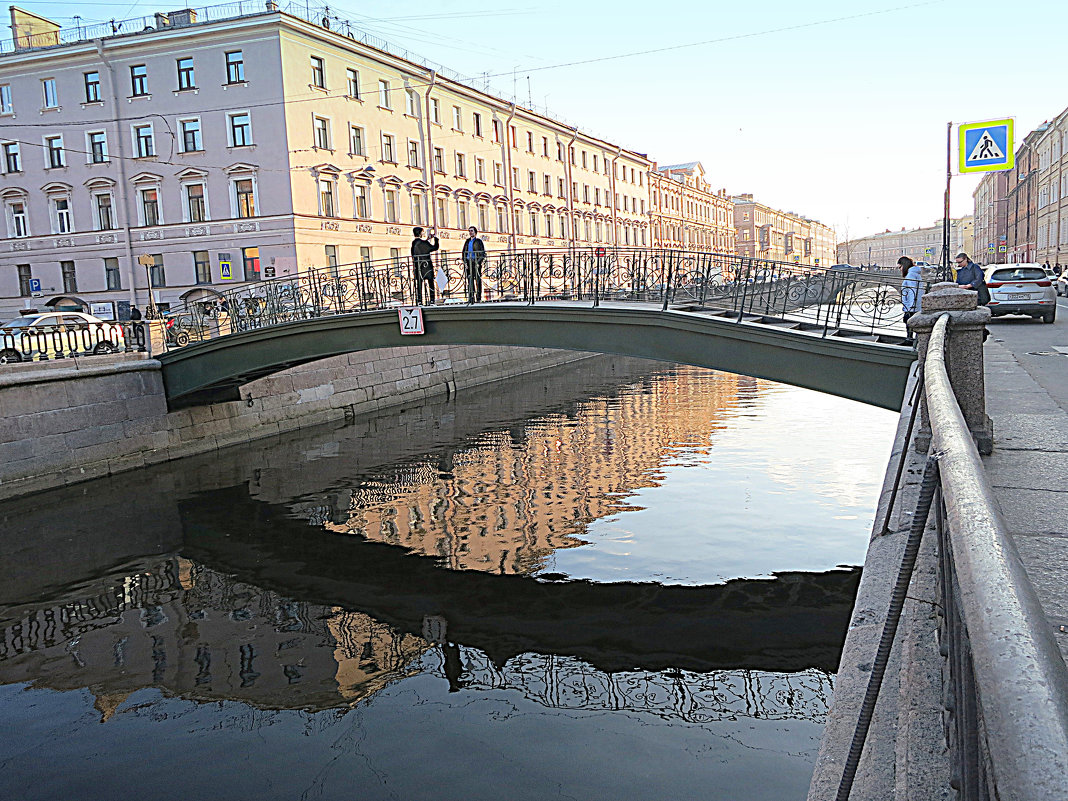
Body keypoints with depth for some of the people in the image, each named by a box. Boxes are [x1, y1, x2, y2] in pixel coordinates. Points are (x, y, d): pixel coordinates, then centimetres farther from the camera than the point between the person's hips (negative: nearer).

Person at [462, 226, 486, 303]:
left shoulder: (478, 241, 5)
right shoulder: (467, 242, 20)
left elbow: (483, 253, 0)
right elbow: (464, 253, 21)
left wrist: (479, 262, -11)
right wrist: (465, 262, 6)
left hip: (476, 263, -4)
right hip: (468, 262, 4)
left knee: (478, 280, -5)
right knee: (470, 280, -2)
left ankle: (478, 298, -4)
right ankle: (470, 297, -2)